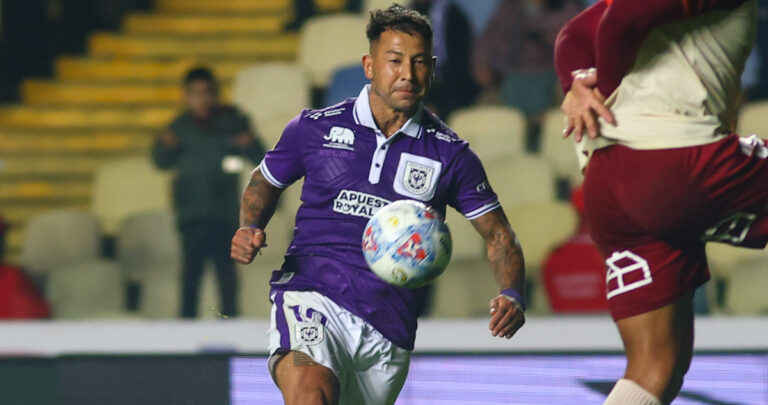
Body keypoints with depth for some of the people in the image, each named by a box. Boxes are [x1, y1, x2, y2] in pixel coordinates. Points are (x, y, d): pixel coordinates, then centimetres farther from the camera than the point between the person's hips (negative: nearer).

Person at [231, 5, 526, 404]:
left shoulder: (450, 155, 6)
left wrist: (511, 295, -9)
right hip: (312, 299, -2)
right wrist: (250, 229, 2)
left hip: (389, 328, 2)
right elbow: (265, 181, 23)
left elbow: (498, 236, 11)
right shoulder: (316, 127, 5)